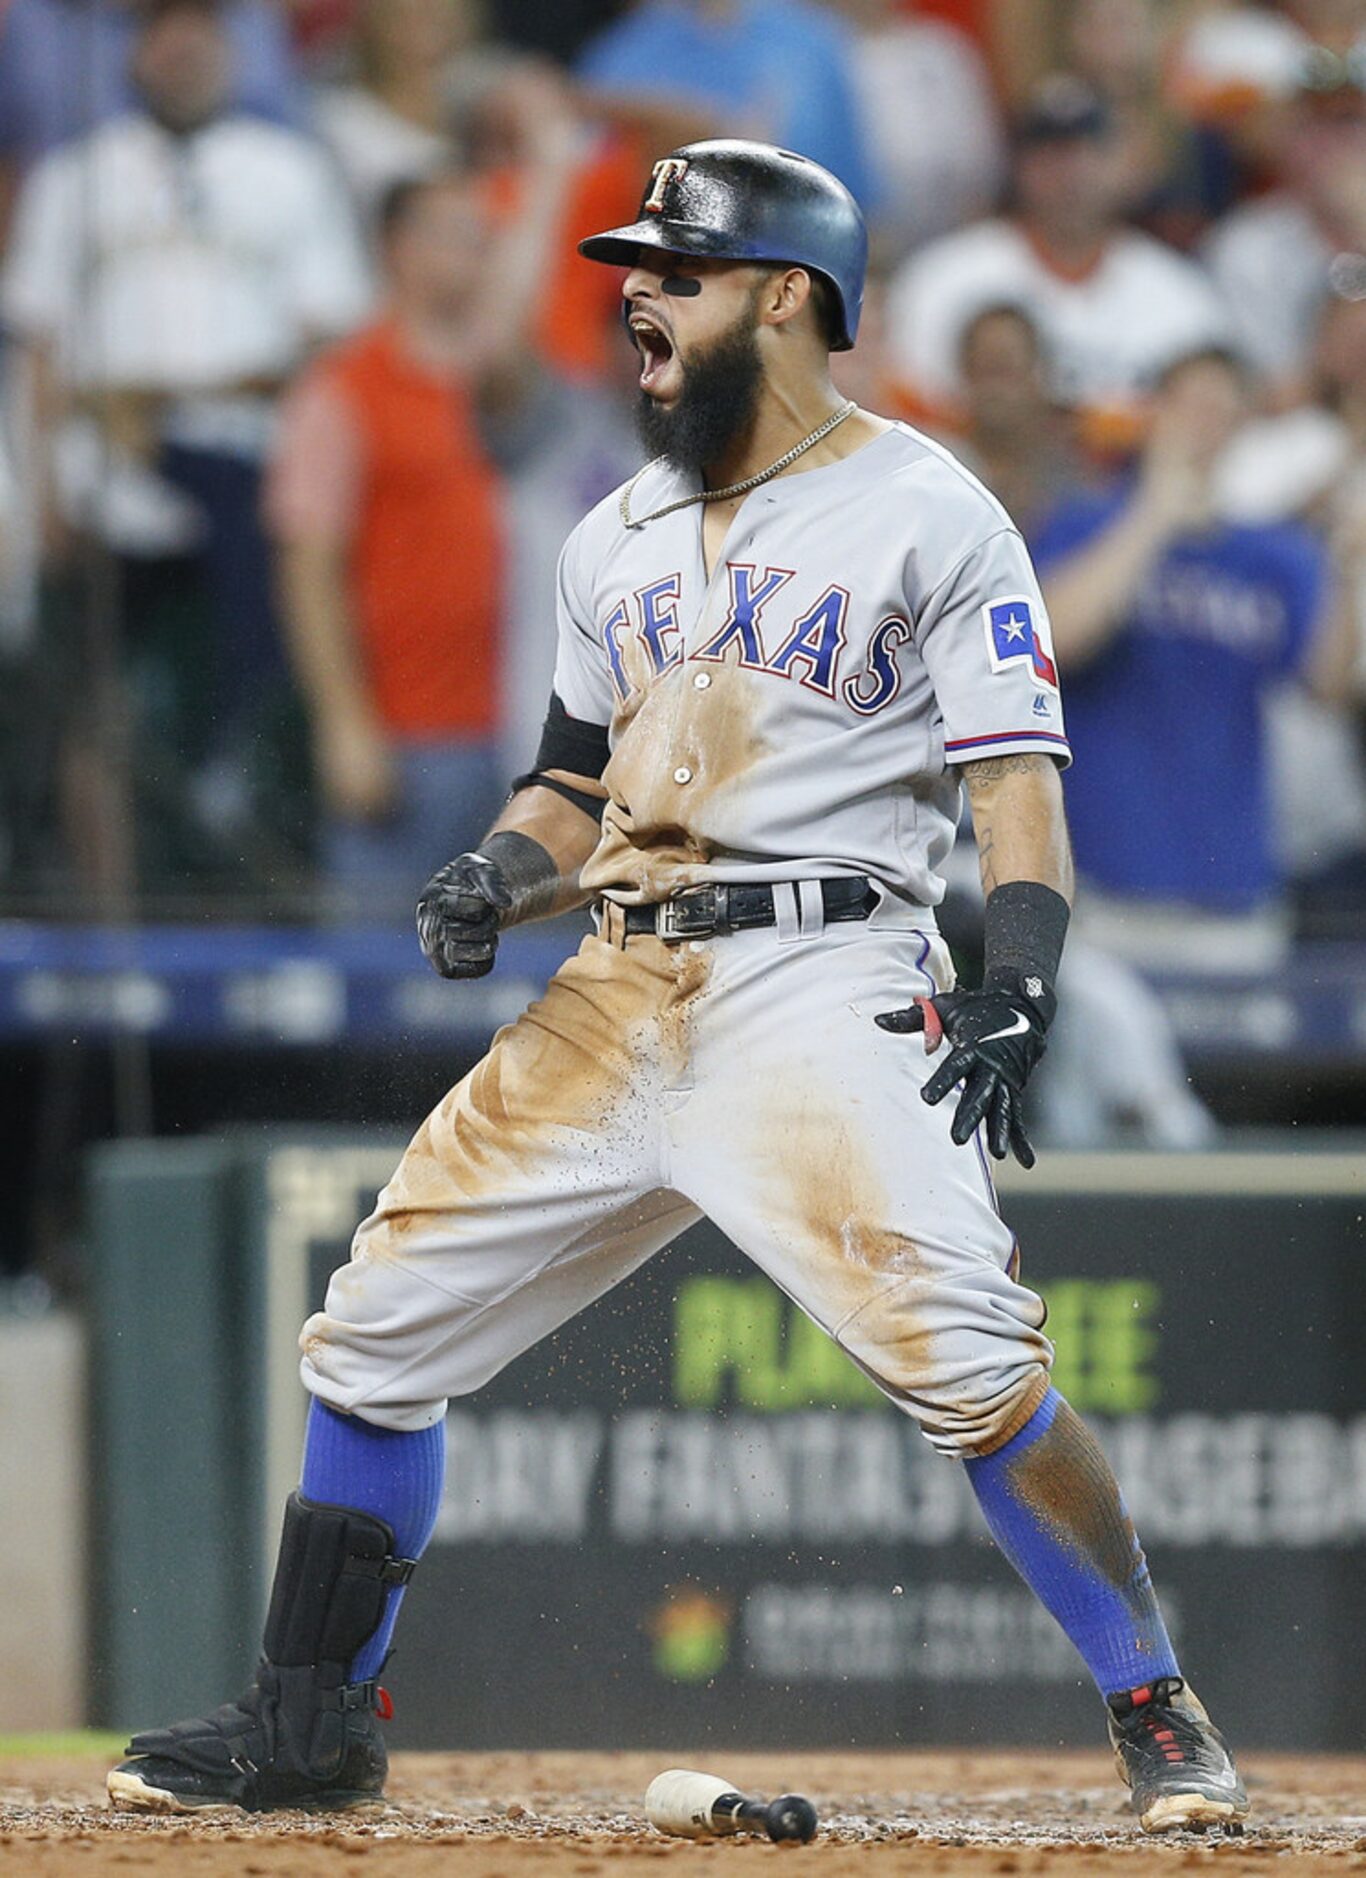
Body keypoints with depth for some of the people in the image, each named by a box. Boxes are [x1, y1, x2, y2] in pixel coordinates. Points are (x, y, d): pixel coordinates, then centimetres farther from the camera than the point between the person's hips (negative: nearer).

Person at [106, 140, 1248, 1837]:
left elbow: (1017, 780, -8)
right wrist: (497, 878, 3)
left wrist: (1015, 991, -23)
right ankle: (309, 1729, 20)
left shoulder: (927, 516, -2)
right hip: (619, 988, 7)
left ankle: (1161, 1725, -12)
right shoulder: (620, 538, 19)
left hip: (821, 992, -7)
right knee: (375, 1333, 6)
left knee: (962, 1361, -23)